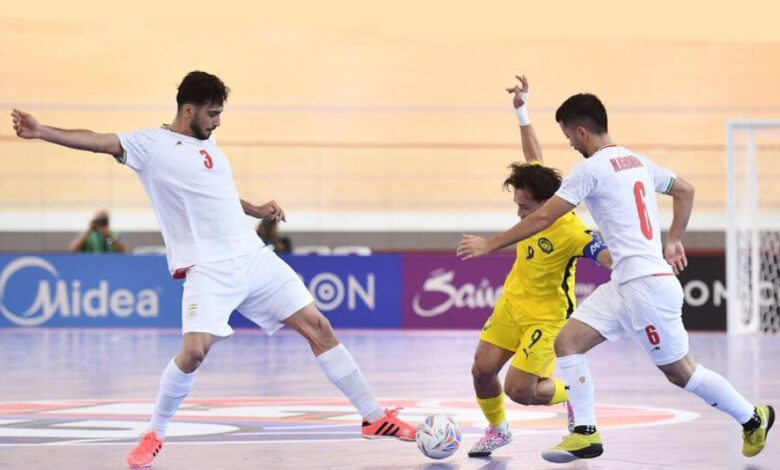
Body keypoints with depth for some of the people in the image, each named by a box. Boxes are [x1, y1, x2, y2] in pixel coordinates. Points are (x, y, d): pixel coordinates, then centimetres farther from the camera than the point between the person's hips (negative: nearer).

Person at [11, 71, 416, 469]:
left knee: (318, 327, 4)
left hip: (254, 257, 6)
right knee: (194, 350, -24)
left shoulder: (208, 145, 15)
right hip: (207, 269, -6)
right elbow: (98, 141, -19)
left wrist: (256, 210, 23)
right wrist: (41, 132, -31)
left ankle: (374, 417, 14)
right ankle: (154, 435, 0)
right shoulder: (151, 144, -4)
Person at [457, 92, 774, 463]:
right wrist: (674, 241, 25)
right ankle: (585, 434, -3)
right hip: (625, 284, 9)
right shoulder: (636, 161, 14)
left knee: (679, 371, 4)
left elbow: (542, 218, -13)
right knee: (567, 341, 1)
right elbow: (685, 191, 25)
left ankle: (752, 418, 21)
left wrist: (490, 245, -5)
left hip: (646, 284, -9)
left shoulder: (591, 169, -12)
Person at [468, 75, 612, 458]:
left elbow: (609, 256, -36)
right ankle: (497, 429, 28)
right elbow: (534, 158, 5)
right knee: (482, 370, 2)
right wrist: (522, 111, 5)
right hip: (512, 301, 7)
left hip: (546, 315, -7)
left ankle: (572, 394, 20)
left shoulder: (570, 232, -30)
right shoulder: (536, 202, -10)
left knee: (519, 390, -10)